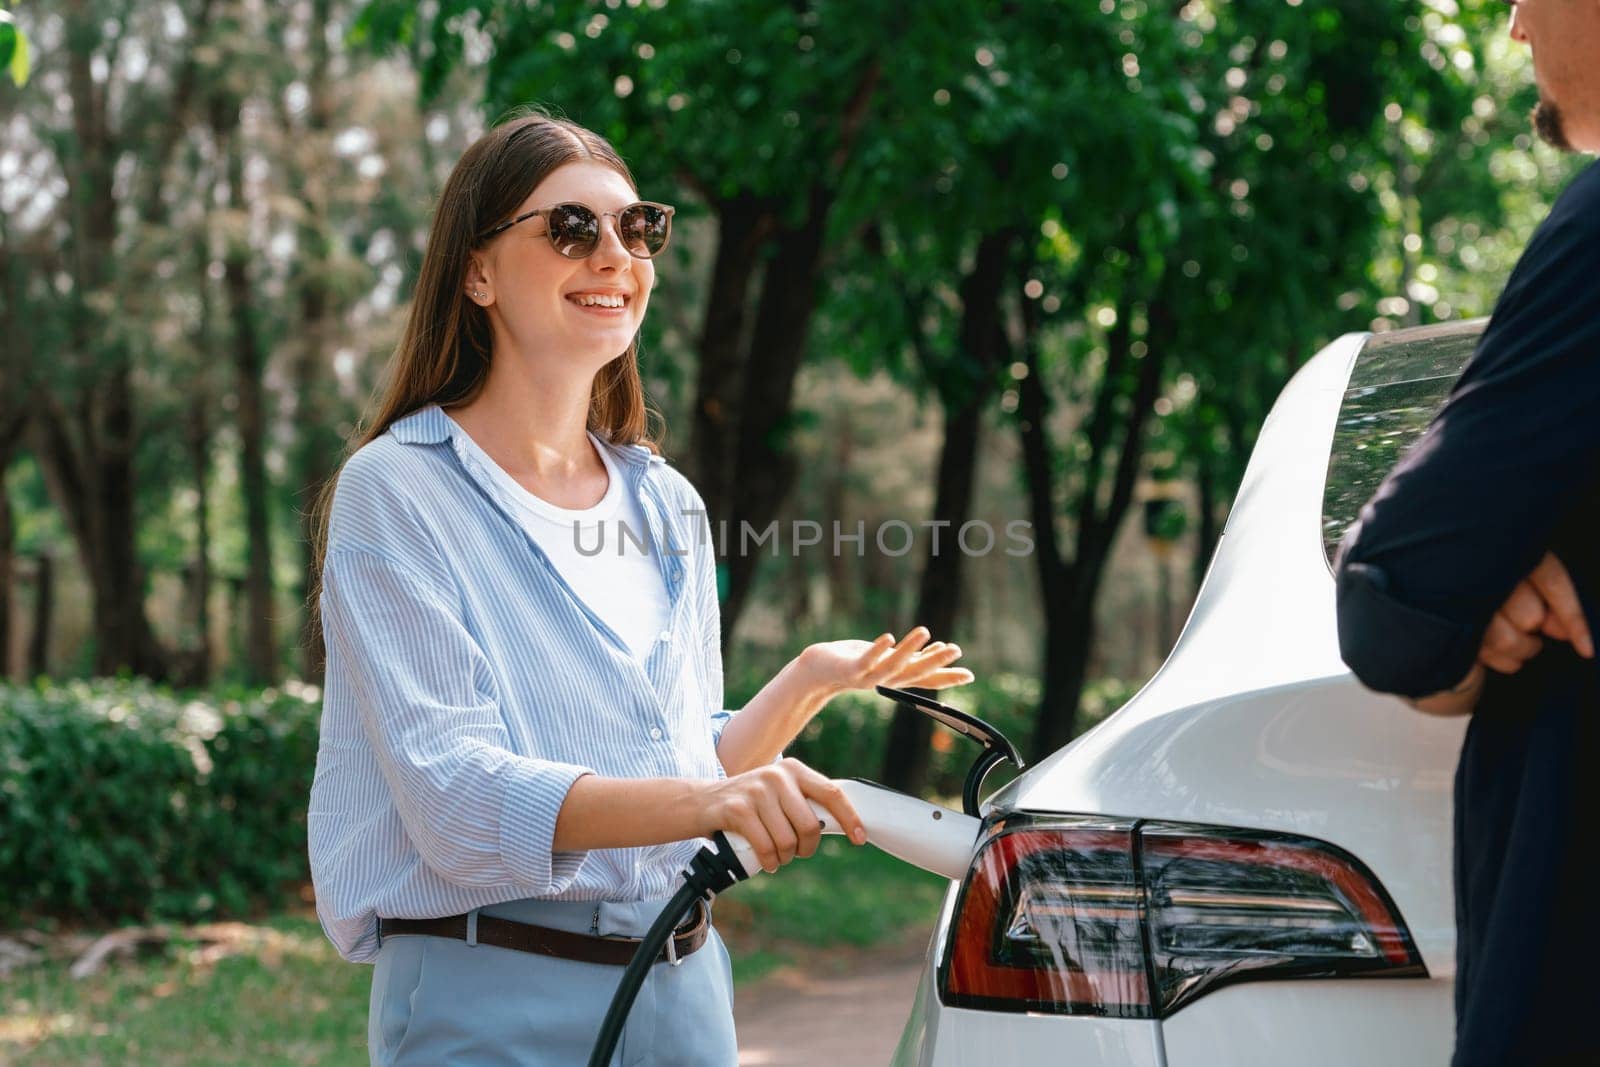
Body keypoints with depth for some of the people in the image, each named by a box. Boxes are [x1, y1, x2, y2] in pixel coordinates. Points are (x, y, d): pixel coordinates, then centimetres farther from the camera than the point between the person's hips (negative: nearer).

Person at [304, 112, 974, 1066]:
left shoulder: (665, 503, 10)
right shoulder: (399, 489, -8)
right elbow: (456, 793, -19)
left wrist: (809, 682, 0)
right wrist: (706, 800, -30)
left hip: (687, 987, 6)